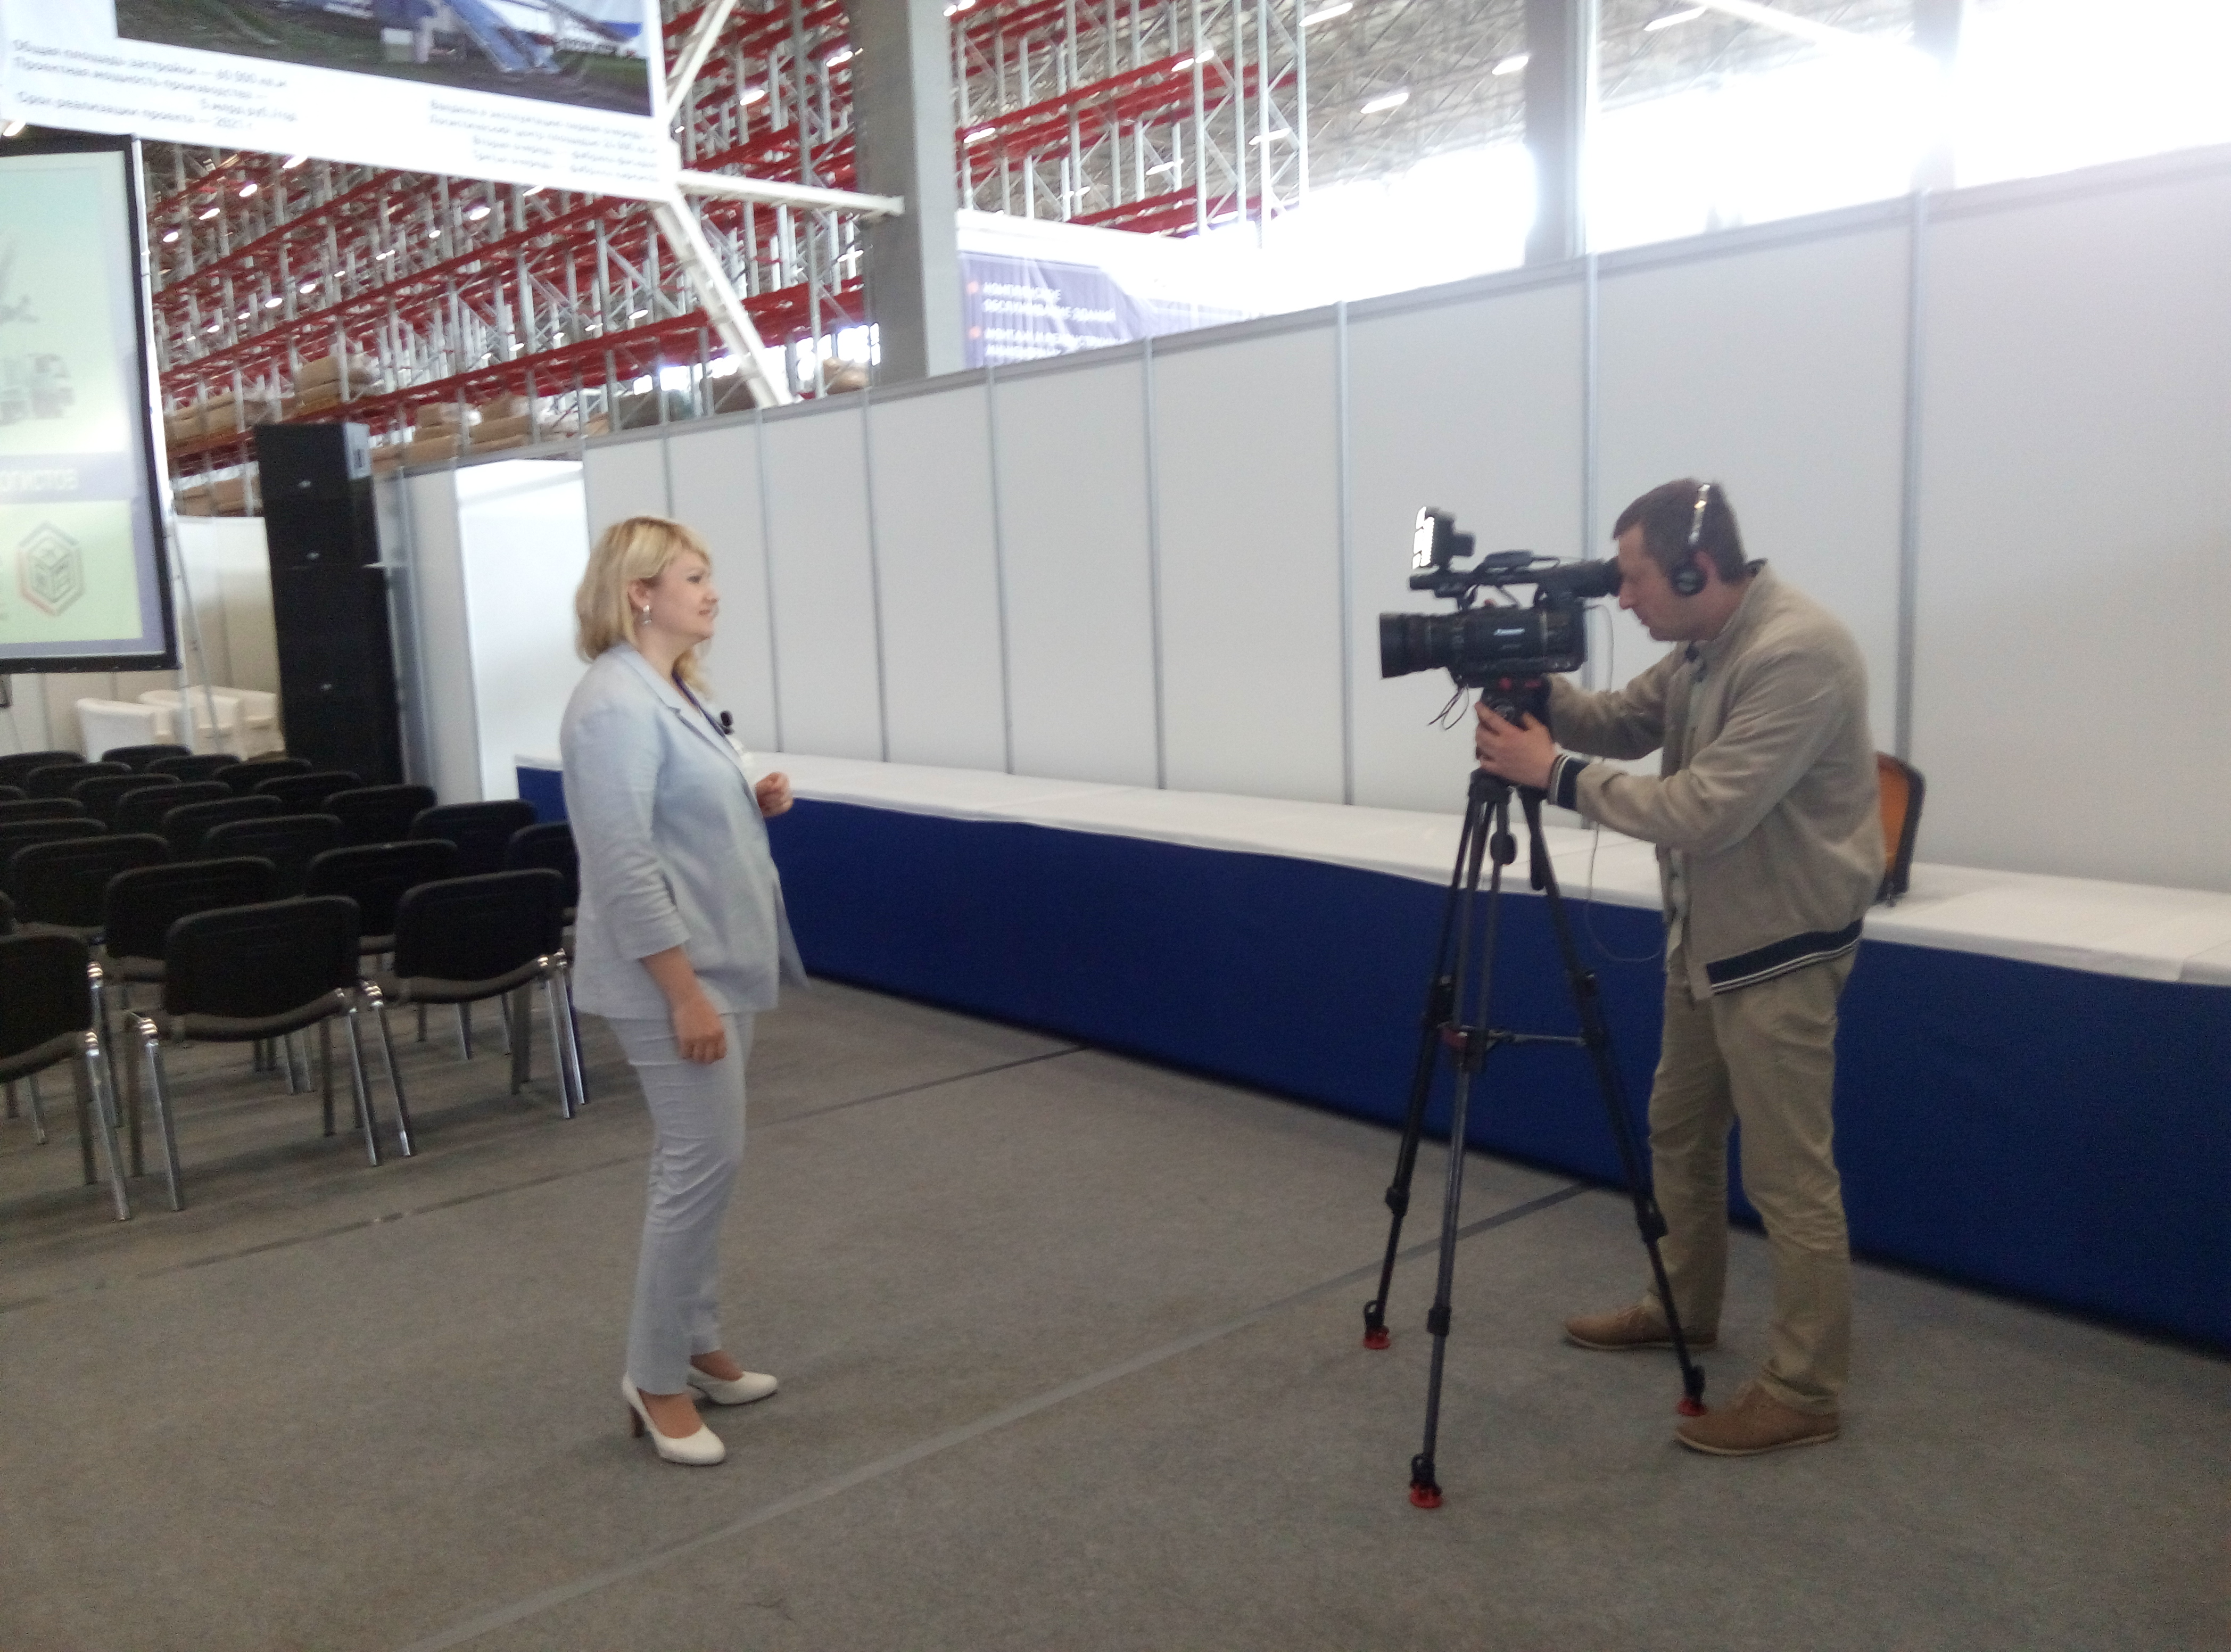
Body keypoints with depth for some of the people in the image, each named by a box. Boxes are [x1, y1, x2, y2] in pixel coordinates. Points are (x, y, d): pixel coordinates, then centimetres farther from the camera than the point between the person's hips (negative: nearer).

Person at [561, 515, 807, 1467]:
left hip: (716, 962, 10)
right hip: (671, 974, -10)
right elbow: (625, 865, -23)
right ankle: (655, 1379, 10)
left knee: (694, 1163, 16)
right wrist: (684, 992, -23)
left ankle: (693, 1346, 28)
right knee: (703, 1164, -4)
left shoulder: (678, 690, 11)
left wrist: (757, 804, 3)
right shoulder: (615, 707, -19)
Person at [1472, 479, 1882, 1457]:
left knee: (1791, 1176, -1)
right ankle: (1682, 1309, 39)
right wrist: (1542, 696, -6)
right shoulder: (1705, 648, 5)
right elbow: (1623, 723, 14)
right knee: (1679, 1131, 21)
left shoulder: (1796, 654, -26)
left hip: (1781, 949, -10)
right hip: (1709, 937, 10)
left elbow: (1709, 811, -30)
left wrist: (1555, 774, -25)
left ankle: (1804, 1392, 12)